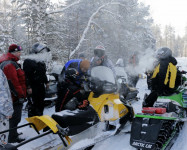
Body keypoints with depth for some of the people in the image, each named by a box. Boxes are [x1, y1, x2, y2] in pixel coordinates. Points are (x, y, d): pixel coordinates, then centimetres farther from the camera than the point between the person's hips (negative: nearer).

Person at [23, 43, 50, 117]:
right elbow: (26, 75, -18)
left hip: (41, 86, 9)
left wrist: (46, 82, 26)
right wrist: (28, 87, -22)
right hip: (33, 88, -9)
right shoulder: (28, 62, -13)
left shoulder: (41, 62, 16)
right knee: (33, 105, -6)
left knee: (41, 103, 16)